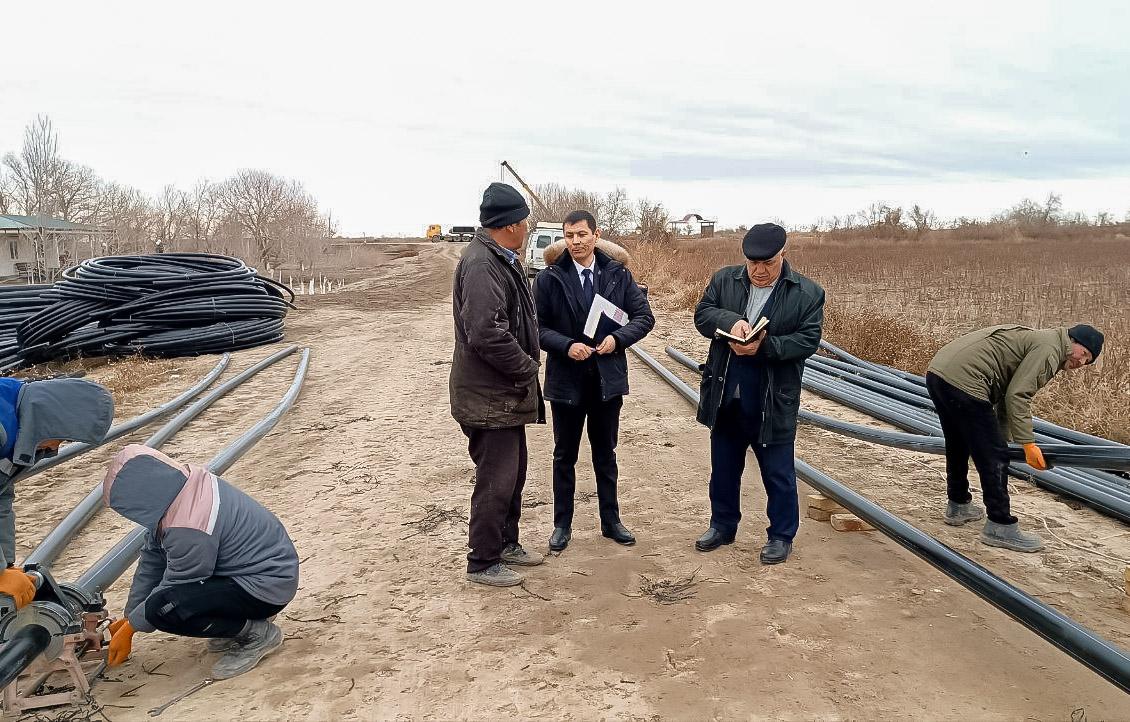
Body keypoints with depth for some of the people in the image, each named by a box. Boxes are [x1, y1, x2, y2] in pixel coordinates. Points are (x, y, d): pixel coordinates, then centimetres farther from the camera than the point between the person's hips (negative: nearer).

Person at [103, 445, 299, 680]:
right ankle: (247, 617, 14)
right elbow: (151, 559, 7)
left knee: (163, 608, -22)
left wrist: (129, 629, 2)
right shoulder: (181, 484, -2)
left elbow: (173, 586, -13)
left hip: (266, 587, -10)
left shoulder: (189, 529, -29)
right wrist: (128, 618, 12)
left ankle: (258, 633, -5)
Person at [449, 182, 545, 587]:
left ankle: (506, 543, 36)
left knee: (513, 471, 21)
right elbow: (487, 333, -30)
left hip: (506, 394, 10)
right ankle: (482, 563, 15)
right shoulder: (481, 265, -21)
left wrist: (527, 363, 9)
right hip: (489, 397, -10)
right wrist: (527, 369, -18)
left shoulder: (502, 261, 12)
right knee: (496, 480, 0)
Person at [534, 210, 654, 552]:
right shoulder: (549, 278, -6)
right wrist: (567, 345, -20)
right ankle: (562, 525, 26)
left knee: (605, 454, 16)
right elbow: (538, 327, -5)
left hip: (608, 378, 1)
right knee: (565, 456, 12)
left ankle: (611, 521, 30)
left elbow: (644, 316, 1)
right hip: (566, 380, -1)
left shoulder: (618, 274, -2)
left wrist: (618, 338, -15)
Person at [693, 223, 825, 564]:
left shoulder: (808, 293, -5)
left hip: (773, 402, -3)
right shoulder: (724, 279, 3)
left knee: (778, 473, 8)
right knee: (723, 467, 17)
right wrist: (730, 320, -22)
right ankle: (723, 525, 35)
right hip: (725, 396, 3)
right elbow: (702, 314, -1)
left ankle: (781, 535, 25)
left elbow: (808, 340, -10)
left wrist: (764, 346, -24)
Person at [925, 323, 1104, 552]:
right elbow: (1017, 396, -13)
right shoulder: (1049, 347, -4)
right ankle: (1000, 527, 6)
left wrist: (1001, 441, 31)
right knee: (993, 457, -2)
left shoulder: (1033, 339, 27)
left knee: (958, 447, 26)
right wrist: (1028, 443, -10)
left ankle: (958, 506, 42)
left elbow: (1005, 396, 30)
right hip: (963, 382, -11)